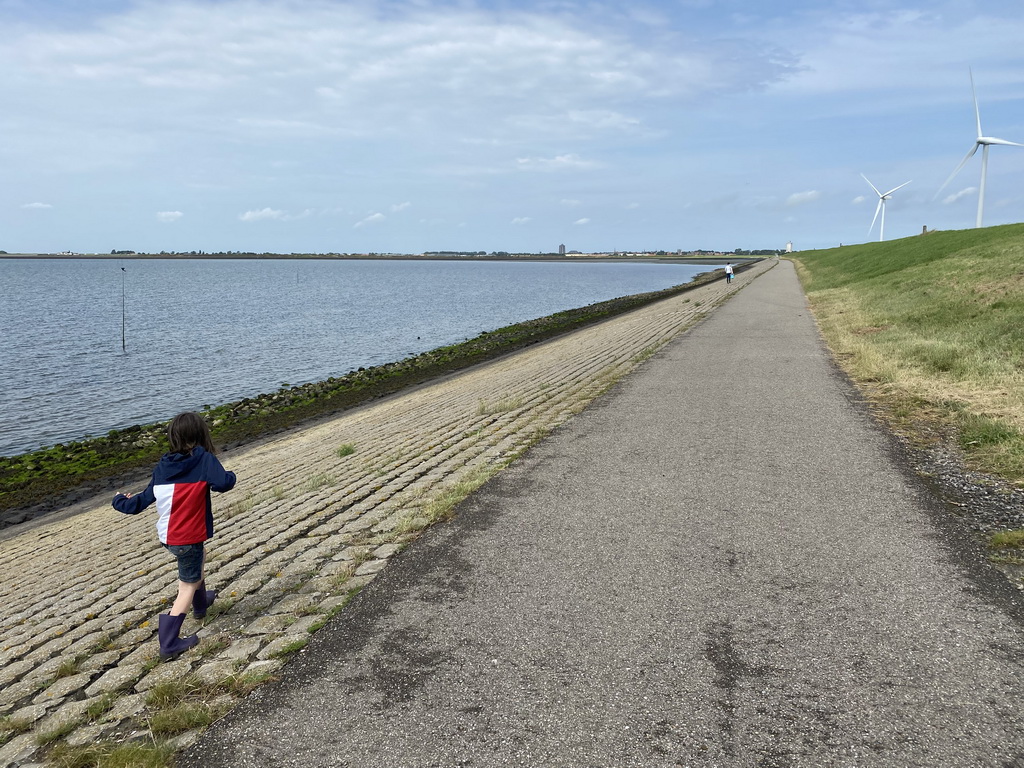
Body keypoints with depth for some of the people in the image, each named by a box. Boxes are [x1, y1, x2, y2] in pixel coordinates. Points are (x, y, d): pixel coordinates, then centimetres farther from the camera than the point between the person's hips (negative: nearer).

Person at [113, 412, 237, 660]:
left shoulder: (162, 466, 0)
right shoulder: (203, 458, -16)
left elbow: (144, 499, 8)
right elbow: (223, 483, -31)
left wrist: (120, 502, 28)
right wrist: (229, 476, -7)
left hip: (167, 535, 7)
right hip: (188, 537, -7)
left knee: (200, 555, 34)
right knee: (188, 585, 6)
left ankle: (201, 602, 55)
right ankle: (169, 644, 4)